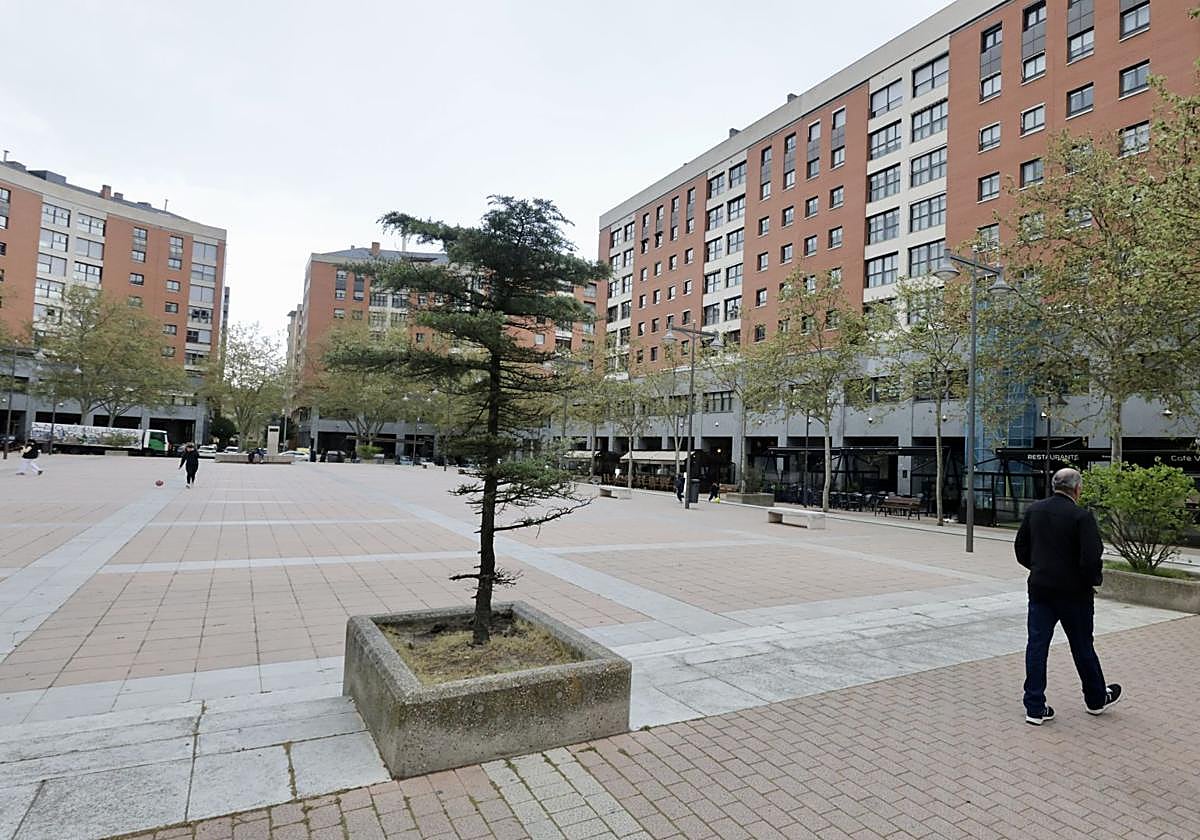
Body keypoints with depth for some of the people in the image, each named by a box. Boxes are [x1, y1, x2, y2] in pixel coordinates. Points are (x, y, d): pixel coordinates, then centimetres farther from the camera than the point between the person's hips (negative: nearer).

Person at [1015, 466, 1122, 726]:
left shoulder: (1033, 510, 2)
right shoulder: (1081, 516, -15)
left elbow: (1020, 549, 7)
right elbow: (1091, 557, -19)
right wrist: (1092, 581, -1)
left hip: (1039, 589, 4)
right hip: (1073, 592, -3)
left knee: (1037, 646, 5)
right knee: (1082, 646, 15)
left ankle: (1035, 708, 8)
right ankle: (1096, 699, 37)